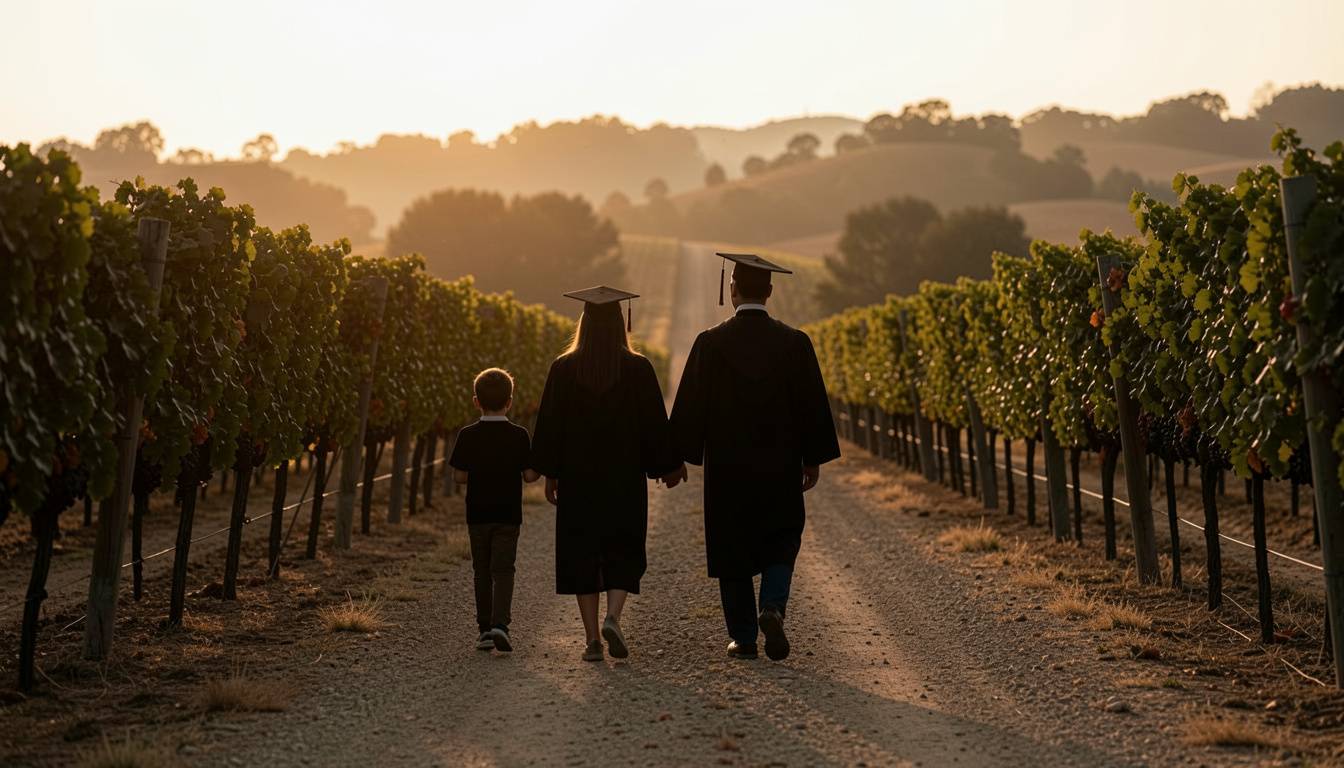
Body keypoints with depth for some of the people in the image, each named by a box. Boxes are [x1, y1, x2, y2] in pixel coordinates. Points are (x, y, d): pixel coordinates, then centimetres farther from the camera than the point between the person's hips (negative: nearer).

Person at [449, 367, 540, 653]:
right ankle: (500, 624, -18)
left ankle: (484, 629, 14)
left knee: (482, 571, 12)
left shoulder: (468, 435, -4)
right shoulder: (519, 435, -6)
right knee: (503, 570, 0)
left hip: (477, 515, 1)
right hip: (508, 516, -1)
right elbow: (529, 476, -7)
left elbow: (459, 476, -5)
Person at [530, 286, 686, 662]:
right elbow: (655, 424, -2)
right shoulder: (638, 368, -6)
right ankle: (613, 618, -12)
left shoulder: (564, 368, -3)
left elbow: (550, 424, 0)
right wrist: (669, 466, 11)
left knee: (581, 556, 8)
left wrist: (550, 474, 8)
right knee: (623, 553, 11)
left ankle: (592, 638, 5)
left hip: (577, 479, 1)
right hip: (625, 478, 0)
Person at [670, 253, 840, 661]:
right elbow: (812, 404, -1)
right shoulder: (794, 342, -4)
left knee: (733, 550, 10)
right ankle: (772, 608, -9)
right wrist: (814, 459, 7)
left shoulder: (710, 343, -7)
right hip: (780, 465, 1)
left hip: (726, 466, -1)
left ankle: (744, 637, 11)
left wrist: (679, 457, 6)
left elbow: (690, 406, -3)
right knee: (780, 542, 16)